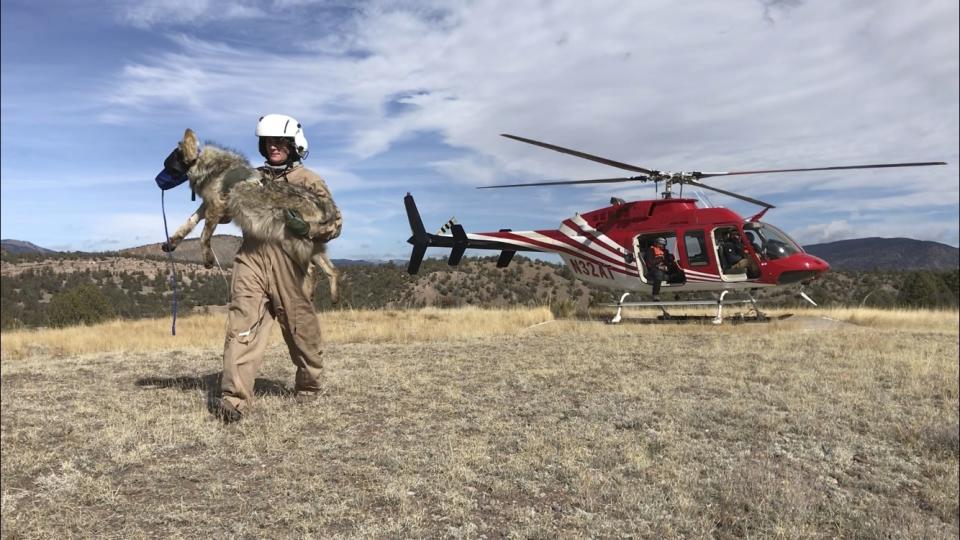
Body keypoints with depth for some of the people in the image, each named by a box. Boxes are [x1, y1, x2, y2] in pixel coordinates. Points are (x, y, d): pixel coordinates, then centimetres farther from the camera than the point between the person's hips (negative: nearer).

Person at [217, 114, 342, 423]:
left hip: (288, 258, -2)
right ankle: (234, 397, -14)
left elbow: (335, 223, 3)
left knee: (300, 325, 5)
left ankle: (309, 385, 26)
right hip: (251, 255, 3)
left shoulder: (309, 181, 9)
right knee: (243, 322, -10)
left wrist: (307, 228, -15)